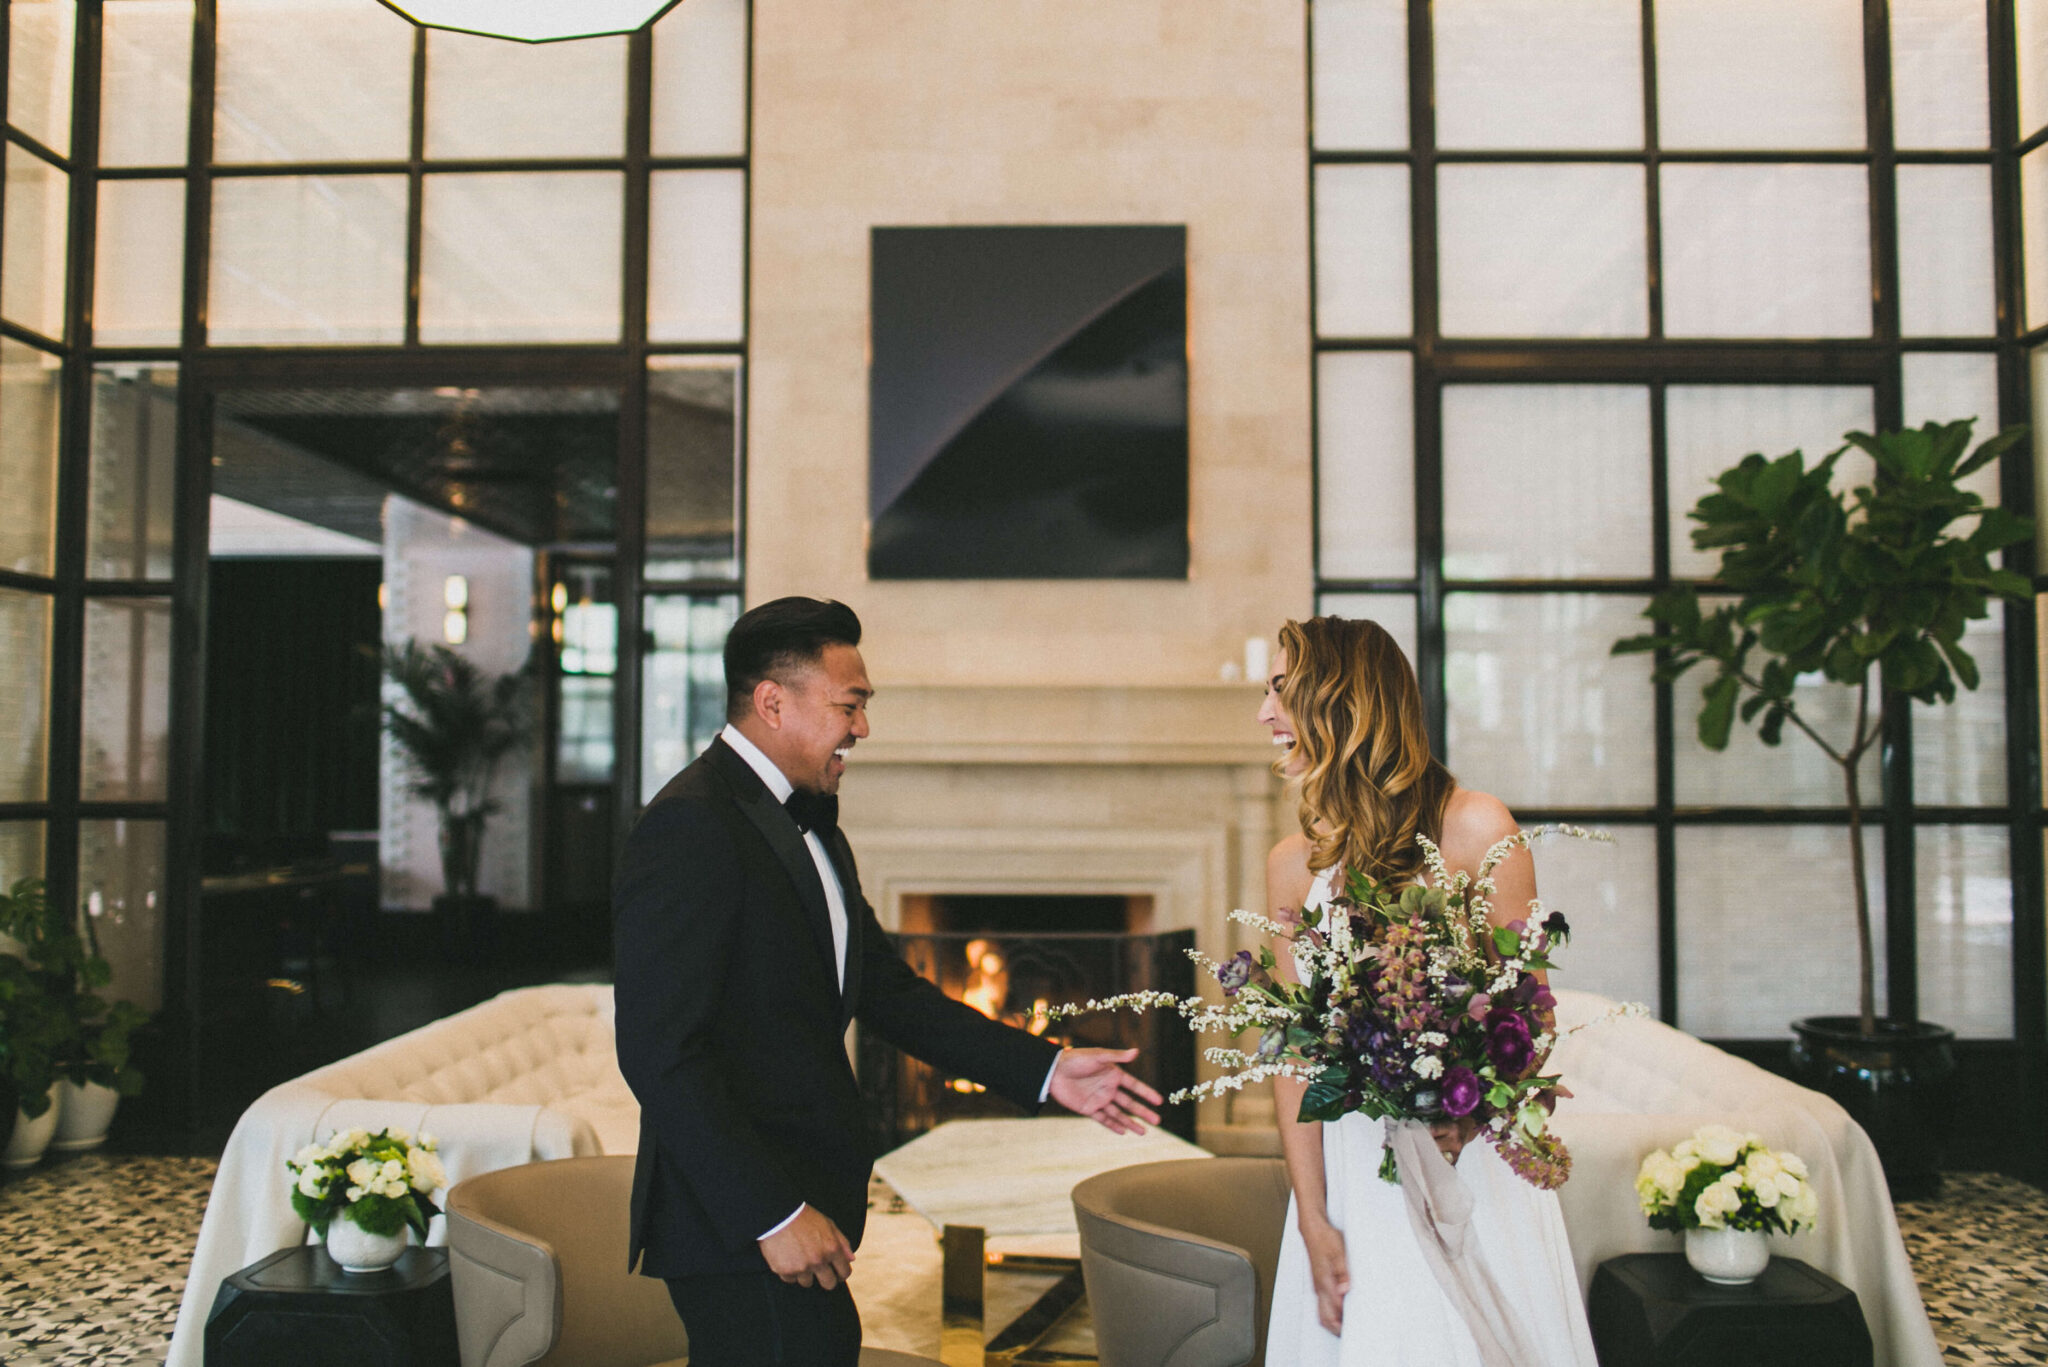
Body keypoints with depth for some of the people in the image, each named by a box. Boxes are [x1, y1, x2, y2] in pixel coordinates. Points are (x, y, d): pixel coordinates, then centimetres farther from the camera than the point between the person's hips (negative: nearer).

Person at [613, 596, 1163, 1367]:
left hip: (798, 1204, 9)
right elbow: (661, 1052, -20)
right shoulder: (691, 826, -16)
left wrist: (1046, 1071, 8)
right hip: (743, 1229, -9)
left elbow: (885, 989, 15)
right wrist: (774, 1215, -20)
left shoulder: (809, 828, 15)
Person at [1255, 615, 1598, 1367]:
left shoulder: (1474, 828, -9)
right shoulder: (1291, 864, 1)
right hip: (1351, 1170, 3)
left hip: (1470, 1158, -3)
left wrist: (1461, 1111, -25)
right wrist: (1312, 1218, -5)